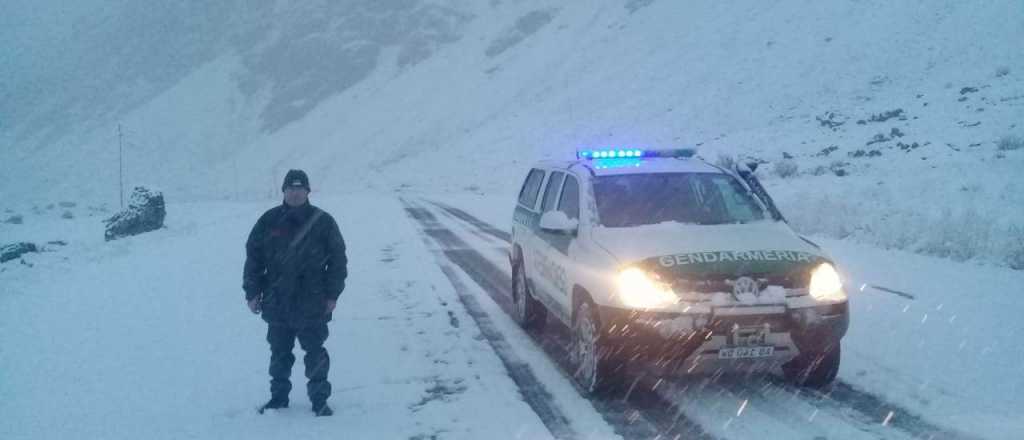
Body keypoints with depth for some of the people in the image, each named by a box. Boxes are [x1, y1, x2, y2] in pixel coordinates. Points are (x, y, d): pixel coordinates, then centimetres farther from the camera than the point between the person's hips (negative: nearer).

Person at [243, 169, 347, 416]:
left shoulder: (322, 222, -3)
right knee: (279, 353, 12)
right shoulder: (269, 221, 2)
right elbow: (253, 257, 6)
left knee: (315, 353, 2)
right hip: (277, 302, 2)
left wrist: (332, 294, -3)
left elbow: (338, 259, 1)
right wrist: (252, 292, 2)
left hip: (312, 304, -2)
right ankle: (279, 396, 25)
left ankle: (319, 399, 11)